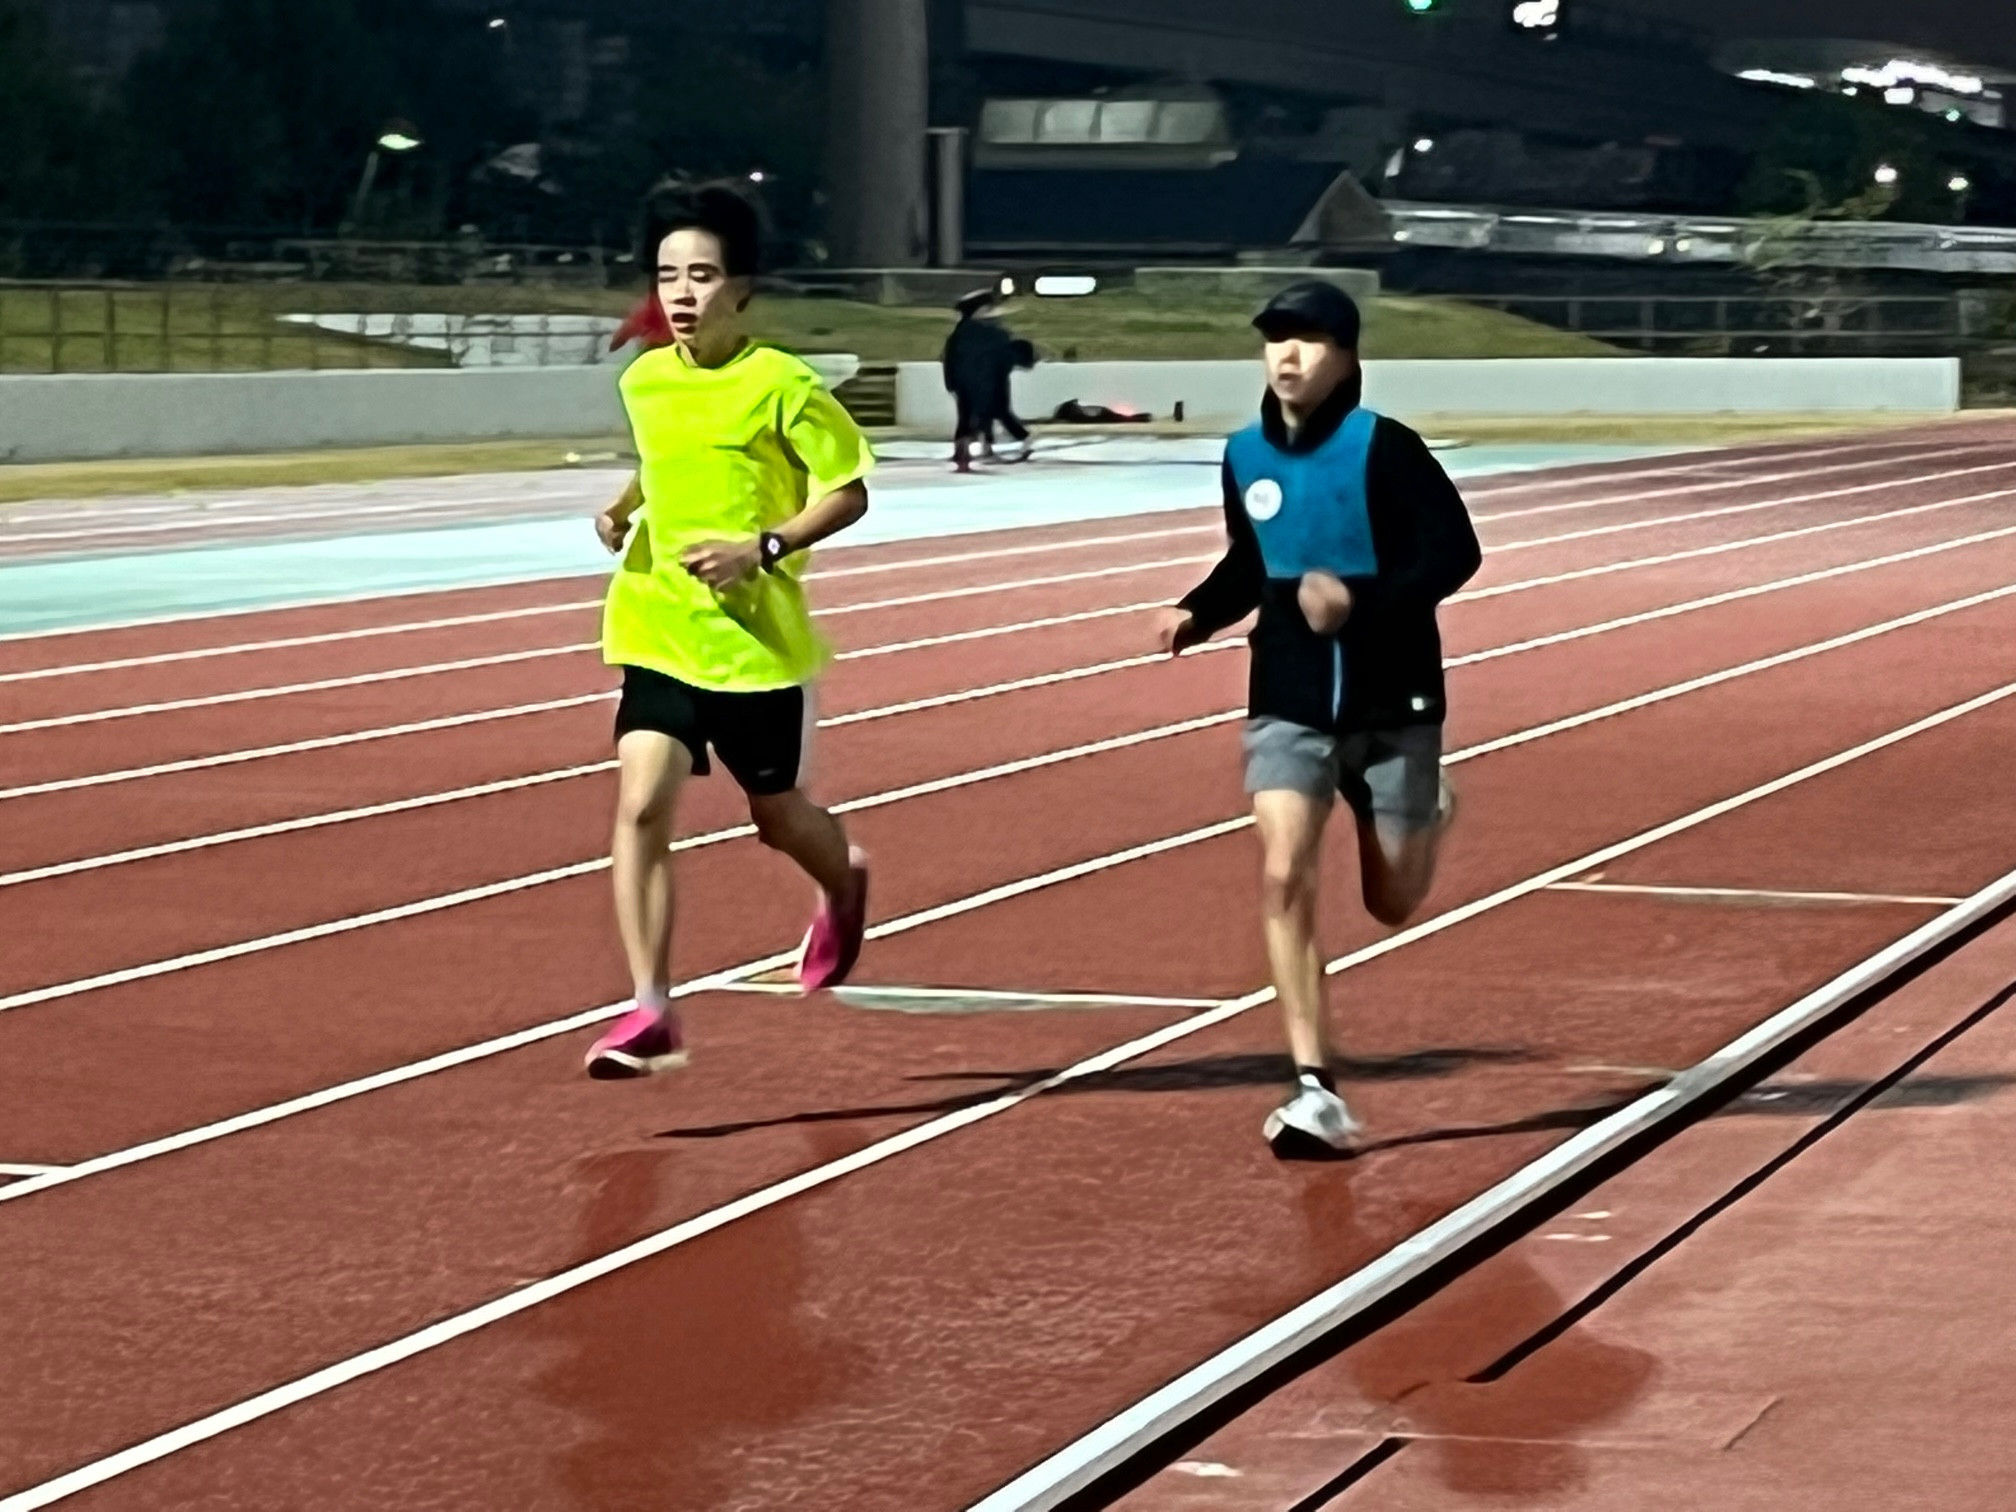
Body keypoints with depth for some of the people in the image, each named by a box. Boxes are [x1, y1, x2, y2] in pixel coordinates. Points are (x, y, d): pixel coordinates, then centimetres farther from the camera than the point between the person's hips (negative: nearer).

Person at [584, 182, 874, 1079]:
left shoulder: (781, 386, -12)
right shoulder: (643, 381, 3)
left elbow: (849, 494, -7)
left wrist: (765, 547, -20)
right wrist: (624, 509, 2)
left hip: (756, 639, -3)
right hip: (658, 632, 3)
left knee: (778, 817, 14)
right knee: (641, 806, -15)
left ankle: (843, 886, 51)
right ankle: (651, 1014, -12)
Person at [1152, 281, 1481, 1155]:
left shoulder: (1383, 448, -13)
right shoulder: (1245, 457, 1)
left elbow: (1455, 551, -15)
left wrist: (1360, 601, -26)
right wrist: (1197, 615, -2)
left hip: (1390, 705, -3)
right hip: (1289, 704, 3)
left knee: (1392, 903, 9)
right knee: (1284, 879, -15)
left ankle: (1426, 817, 47)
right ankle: (1314, 1092, -10)